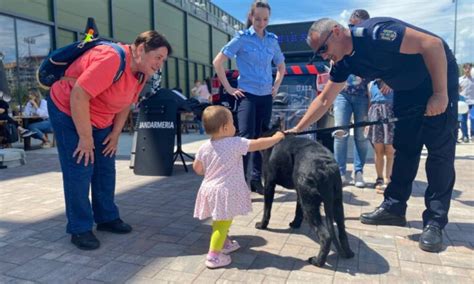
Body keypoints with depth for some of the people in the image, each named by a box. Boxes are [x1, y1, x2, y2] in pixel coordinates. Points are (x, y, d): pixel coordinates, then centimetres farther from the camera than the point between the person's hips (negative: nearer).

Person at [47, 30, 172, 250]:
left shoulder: (142, 71, -4)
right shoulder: (111, 59, -31)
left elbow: (126, 102, 8)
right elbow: (78, 96, -32)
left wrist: (116, 133, 2)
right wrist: (85, 138, -25)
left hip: (100, 120, 8)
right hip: (68, 111, -8)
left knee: (106, 168, 9)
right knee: (79, 171, -7)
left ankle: (107, 218, 23)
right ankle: (79, 229, 5)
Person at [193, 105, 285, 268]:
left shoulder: (204, 147, 0)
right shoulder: (235, 144, -17)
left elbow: (197, 168, 10)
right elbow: (259, 144, -11)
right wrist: (276, 138, 4)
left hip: (210, 188, 8)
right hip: (225, 190, -7)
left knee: (220, 222, 24)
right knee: (222, 223, 1)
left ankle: (225, 243, 43)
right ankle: (213, 256, 4)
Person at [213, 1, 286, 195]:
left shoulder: (272, 40, 9)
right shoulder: (242, 38, -3)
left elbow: (281, 65, 25)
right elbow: (217, 62, -6)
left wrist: (276, 85, 11)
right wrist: (229, 88, -8)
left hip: (266, 96, 5)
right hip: (247, 95, -5)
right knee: (246, 137, -14)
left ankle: (256, 179, 20)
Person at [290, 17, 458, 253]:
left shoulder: (373, 33, -31)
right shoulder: (344, 62, -6)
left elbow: (433, 44, -29)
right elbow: (324, 100, 0)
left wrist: (440, 93, -28)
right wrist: (297, 129, -3)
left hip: (438, 75, -7)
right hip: (407, 88, 7)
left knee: (440, 150, -8)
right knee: (404, 148, 7)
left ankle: (435, 221, -1)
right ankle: (394, 207, 15)